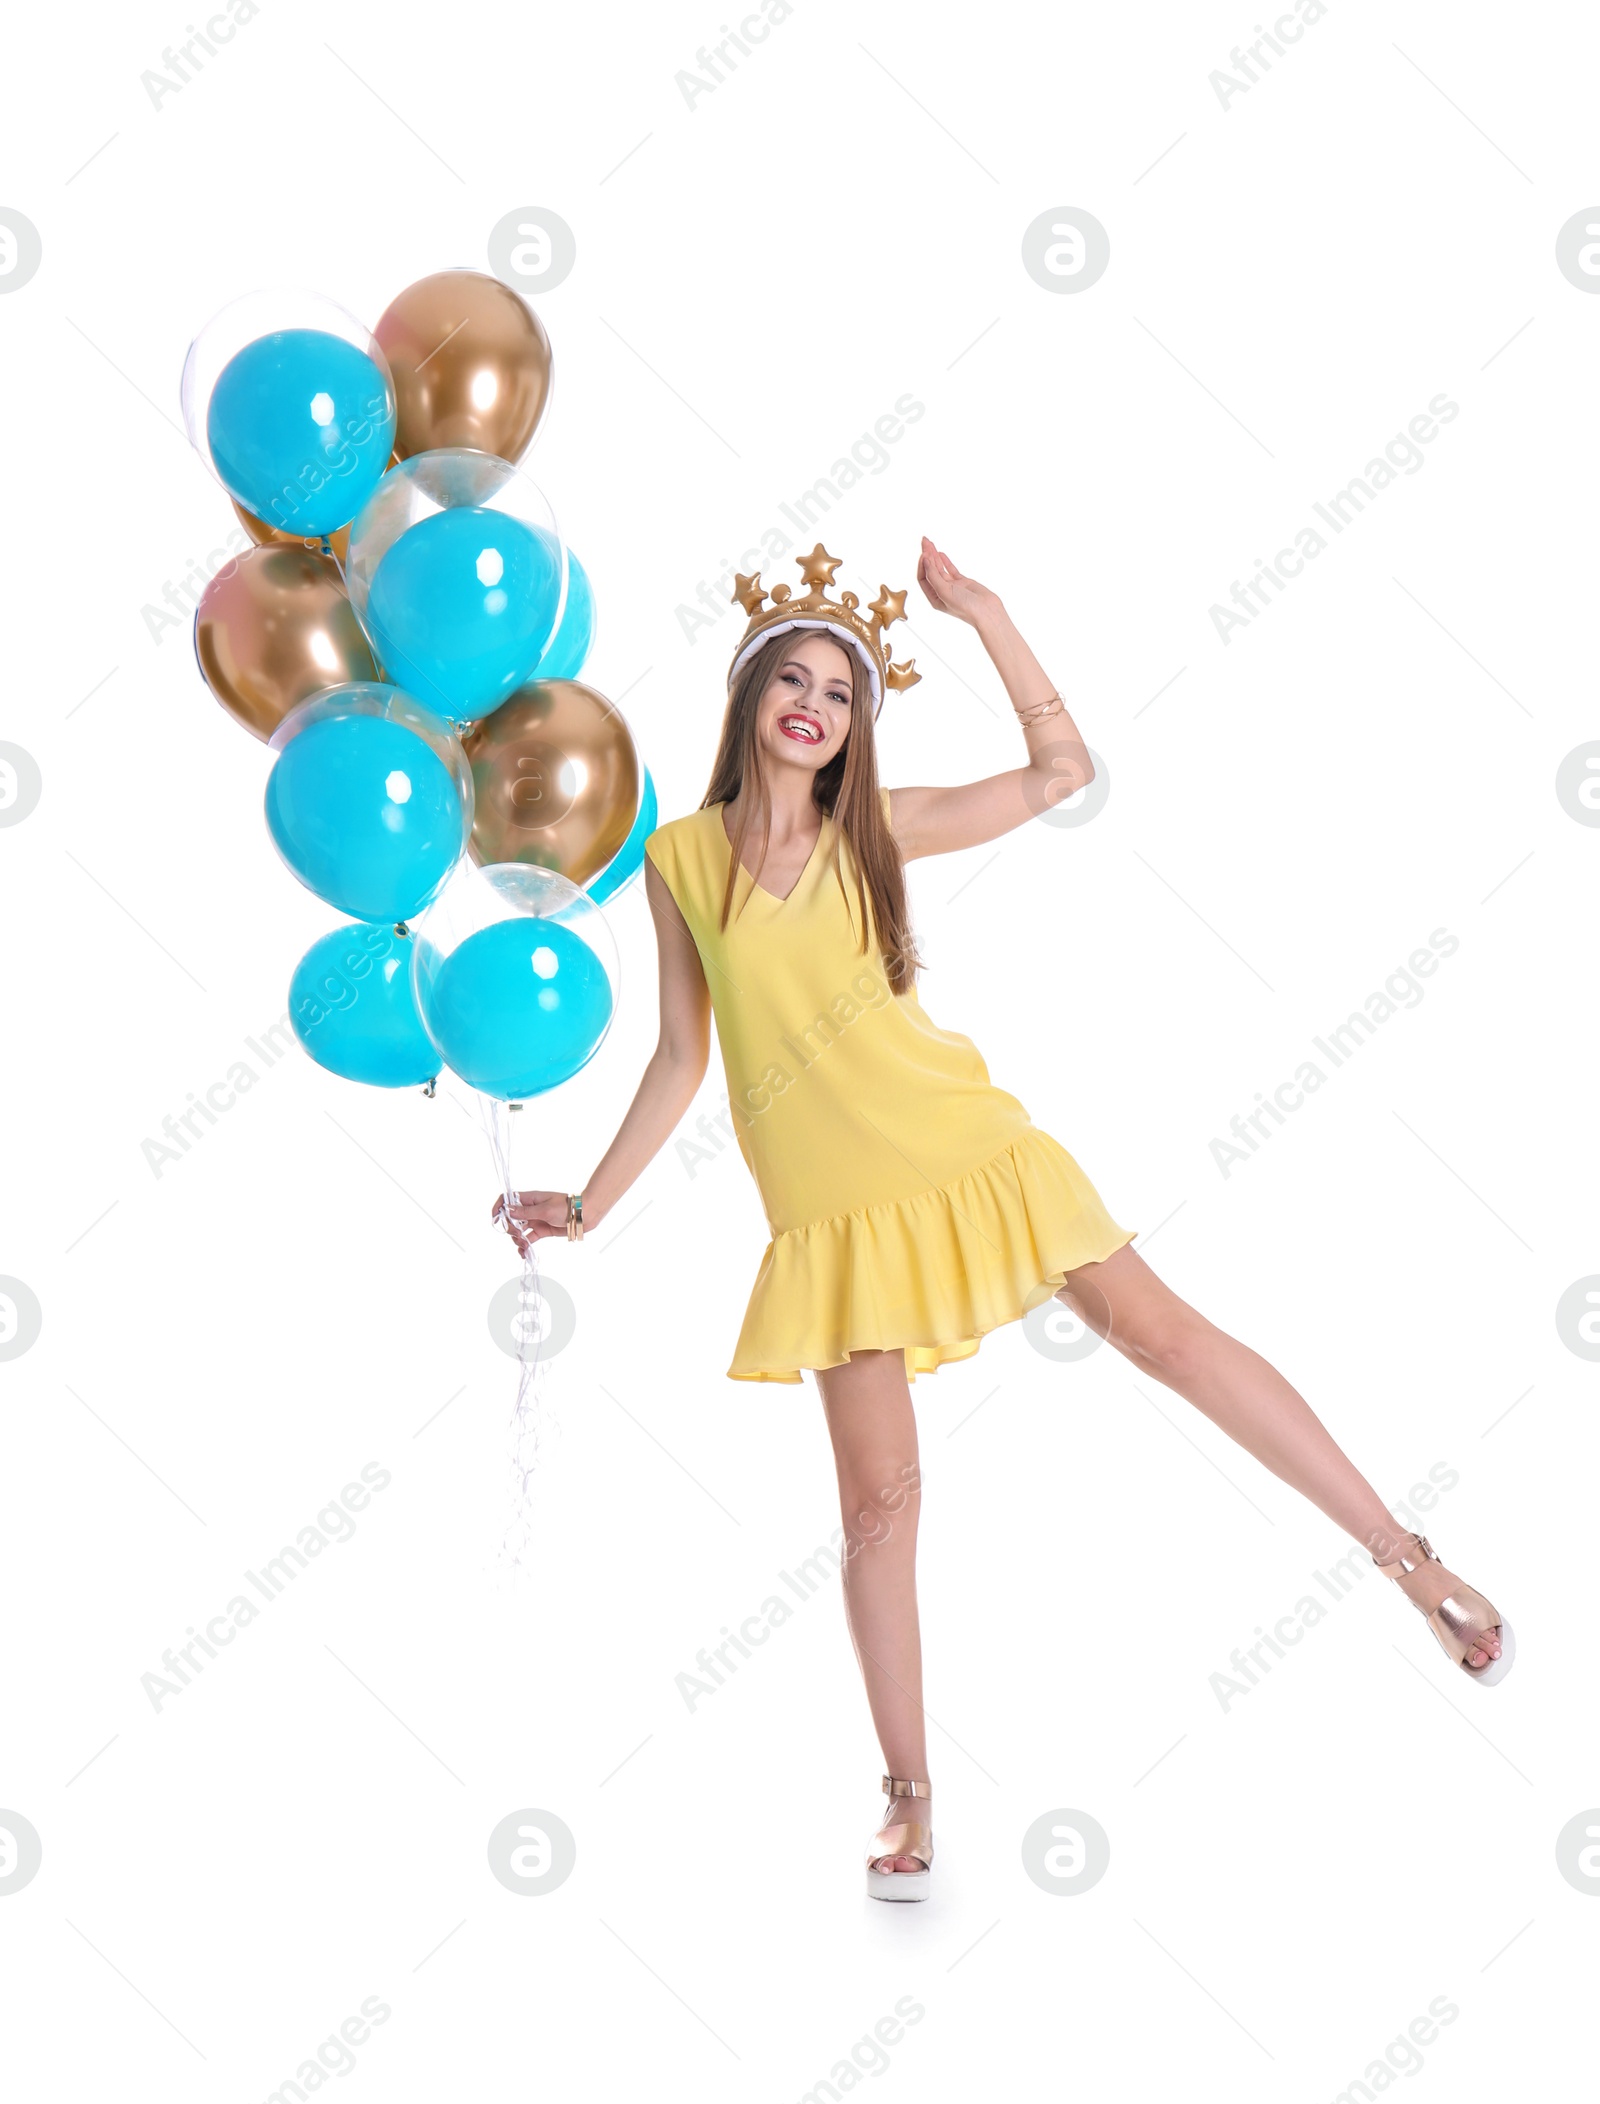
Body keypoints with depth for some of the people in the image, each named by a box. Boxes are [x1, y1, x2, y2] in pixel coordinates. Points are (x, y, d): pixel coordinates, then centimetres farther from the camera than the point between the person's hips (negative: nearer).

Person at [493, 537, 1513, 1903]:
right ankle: (911, 1794, 15)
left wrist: (983, 614, -6)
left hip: (959, 1148, 0)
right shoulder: (683, 859, 3)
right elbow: (682, 1057, 9)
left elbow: (1062, 770, -1)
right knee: (880, 1495, 2)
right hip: (832, 1212, 0)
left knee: (1160, 1329, -6)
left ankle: (1410, 1561, 5)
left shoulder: (877, 830, 3)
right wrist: (592, 1203, 9)